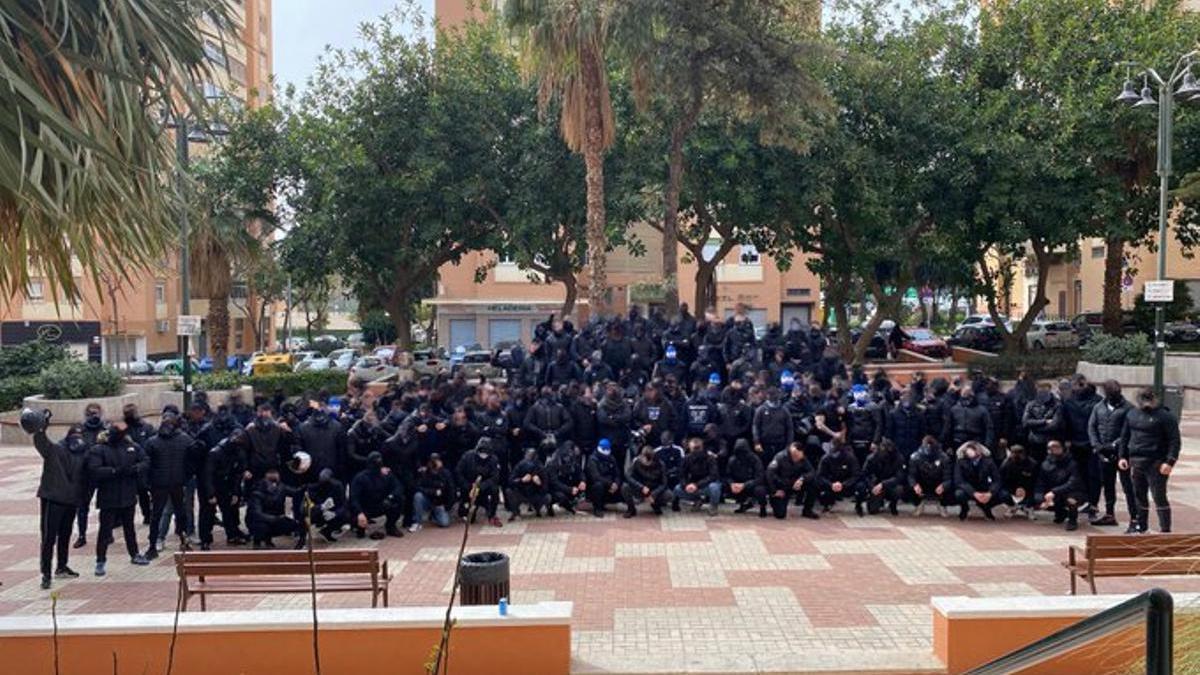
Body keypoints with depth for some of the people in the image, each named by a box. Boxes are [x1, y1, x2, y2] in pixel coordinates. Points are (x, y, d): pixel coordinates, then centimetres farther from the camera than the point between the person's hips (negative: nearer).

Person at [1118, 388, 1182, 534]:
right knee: (1139, 497, 14)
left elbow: (1174, 440, -11)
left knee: (1159, 497, -5)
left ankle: (1165, 530, 1)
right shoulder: (1132, 414, 13)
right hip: (1136, 462, 6)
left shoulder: (1165, 416, -7)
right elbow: (1125, 437, 19)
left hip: (1156, 464, -6)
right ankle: (1141, 528, 25)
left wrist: (1169, 462, -19)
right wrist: (1122, 456, 11)